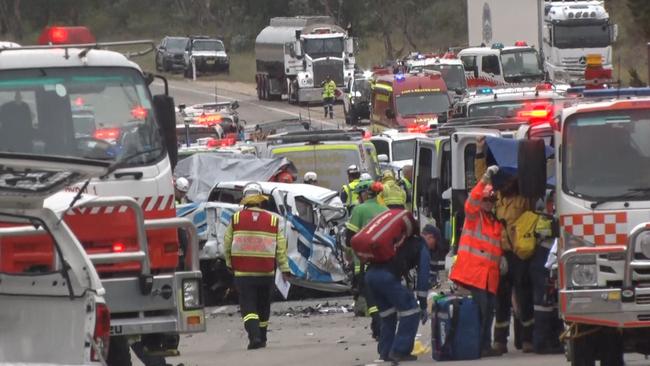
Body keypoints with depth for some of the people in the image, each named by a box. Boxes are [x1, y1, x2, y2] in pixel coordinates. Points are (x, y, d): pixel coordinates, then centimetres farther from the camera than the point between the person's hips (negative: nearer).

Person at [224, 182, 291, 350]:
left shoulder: (236, 219, -3)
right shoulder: (273, 220, -1)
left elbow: (227, 244, 3)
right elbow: (281, 247, -1)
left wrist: (230, 264, 17)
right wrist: (284, 268, 4)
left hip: (243, 272, -2)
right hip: (266, 271, 2)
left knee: (248, 306, -2)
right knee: (263, 306, 17)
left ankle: (254, 336, -22)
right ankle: (262, 339, 28)